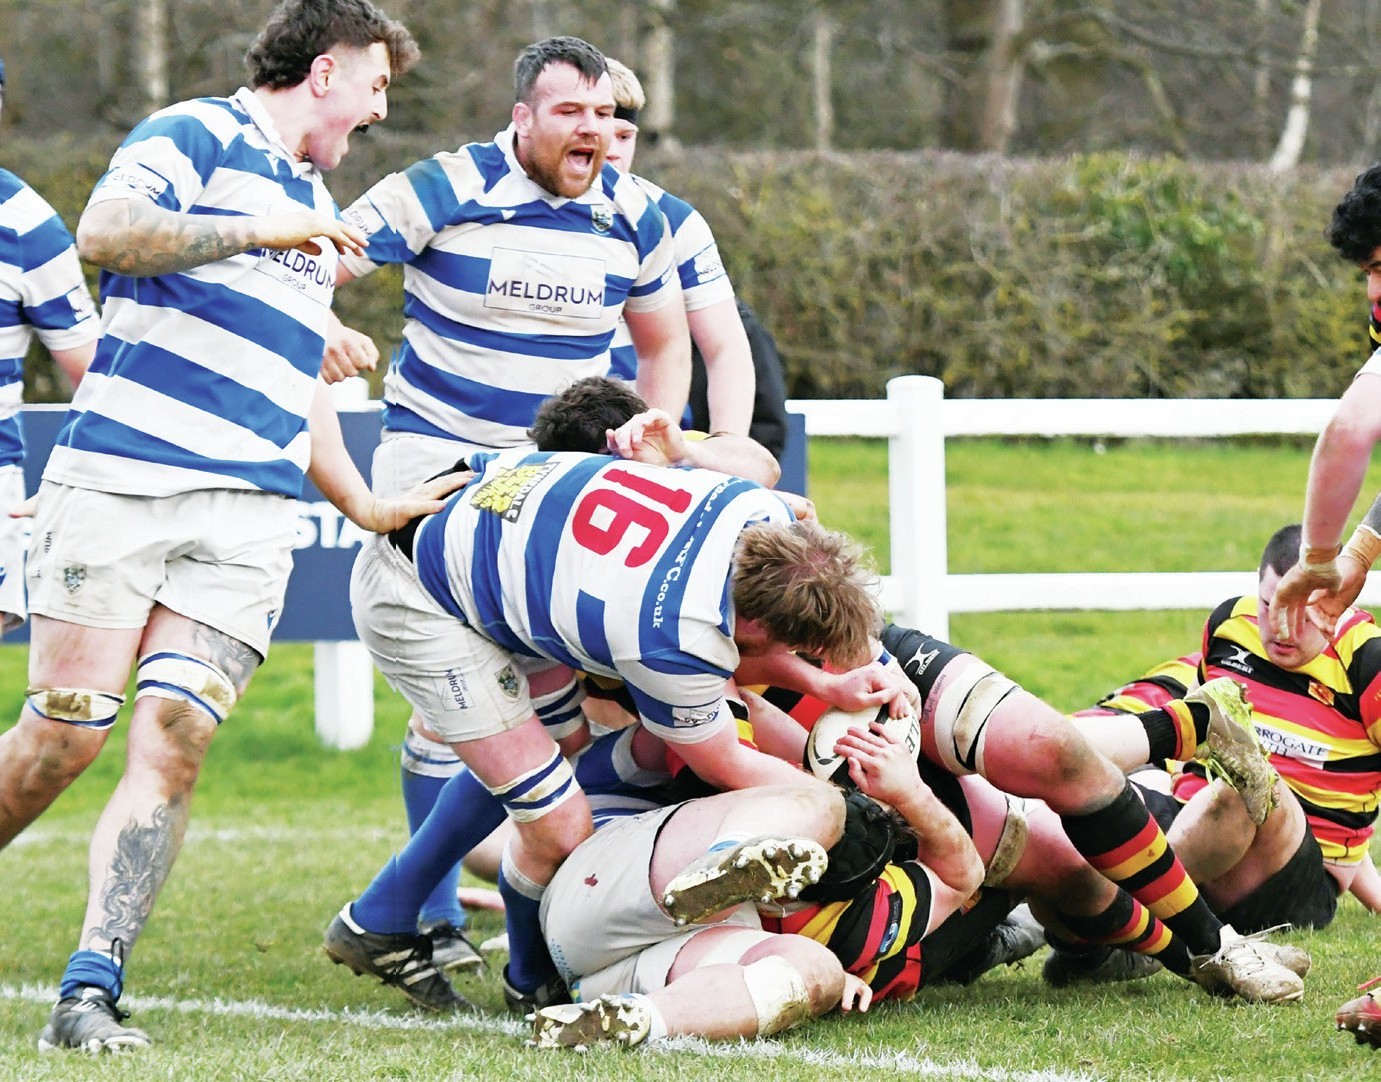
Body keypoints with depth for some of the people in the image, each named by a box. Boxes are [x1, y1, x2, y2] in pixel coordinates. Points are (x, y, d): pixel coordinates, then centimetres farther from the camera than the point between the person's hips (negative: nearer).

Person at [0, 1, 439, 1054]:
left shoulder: (315, 210, 28)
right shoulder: (196, 136, 3)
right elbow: (105, 229, -16)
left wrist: (364, 504, 34)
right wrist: (260, 233, -20)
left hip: (250, 517, 6)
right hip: (119, 481, -6)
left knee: (175, 739, -11)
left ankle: (93, 987, -15)